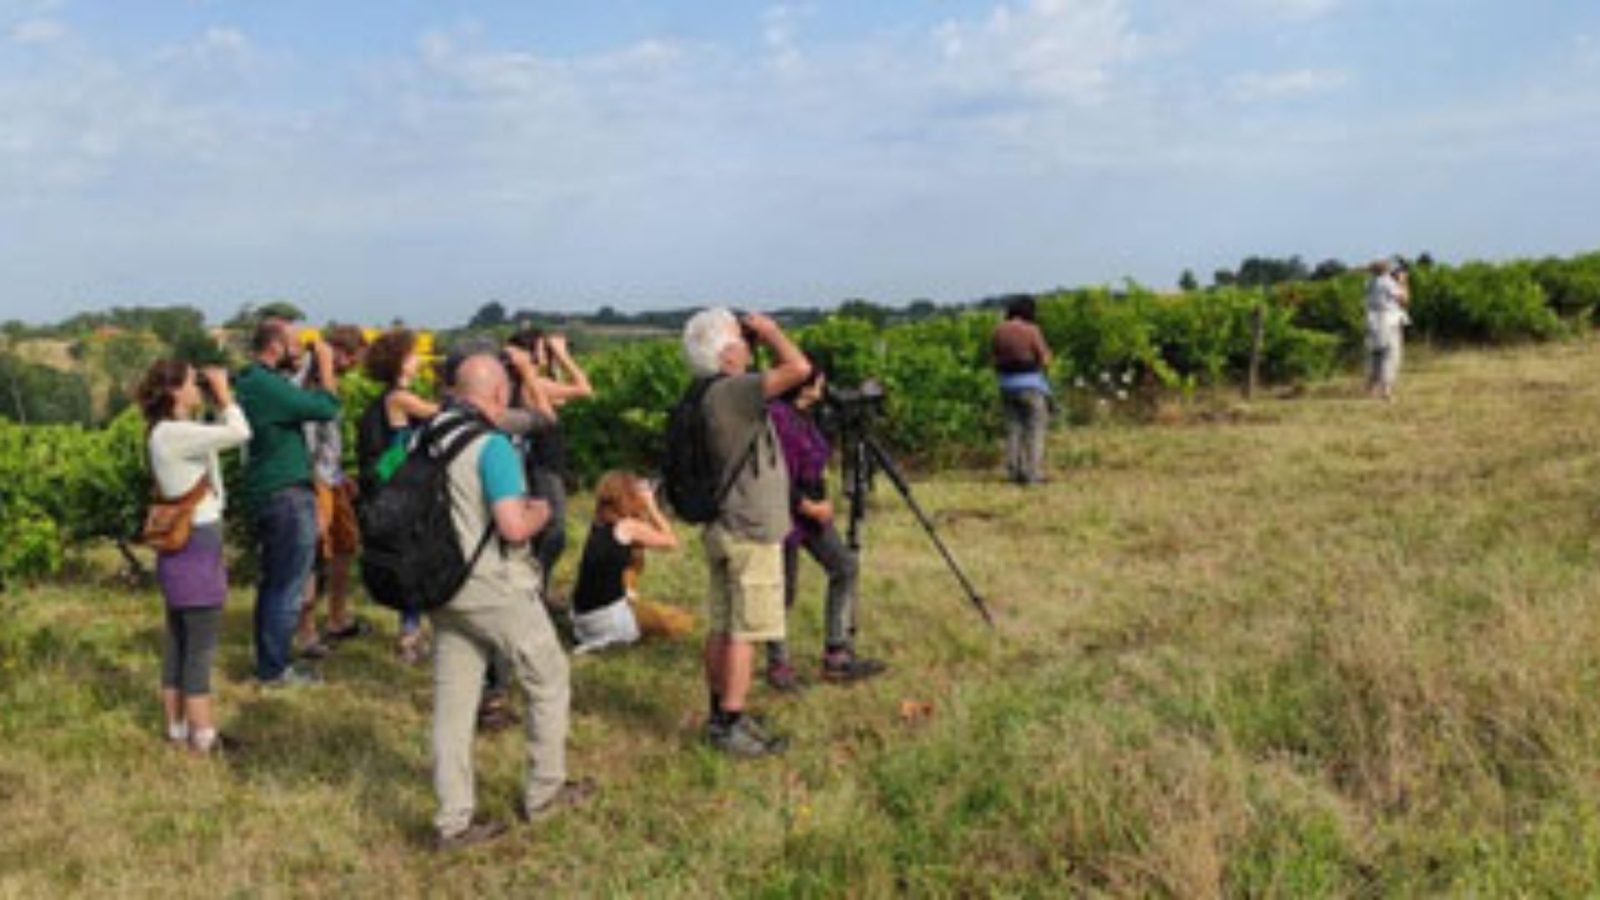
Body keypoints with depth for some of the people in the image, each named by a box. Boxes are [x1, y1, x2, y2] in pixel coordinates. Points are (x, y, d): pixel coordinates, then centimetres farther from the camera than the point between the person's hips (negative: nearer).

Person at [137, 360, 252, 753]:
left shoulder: (174, 433, 12)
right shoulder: (172, 433, -18)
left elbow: (224, 436, 16)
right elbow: (240, 433, -24)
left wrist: (222, 401, 8)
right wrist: (224, 393, -10)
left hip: (188, 547, 10)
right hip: (196, 547, -10)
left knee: (180, 642, 15)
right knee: (201, 647, -2)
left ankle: (177, 728, 25)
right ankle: (203, 736, 5)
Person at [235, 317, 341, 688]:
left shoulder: (252, 382, 13)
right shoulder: (269, 386, -19)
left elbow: (305, 403, 17)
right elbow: (326, 408, -22)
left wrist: (317, 367, 8)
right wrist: (325, 364, -10)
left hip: (266, 493, 10)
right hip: (287, 495, -10)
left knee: (273, 582, 18)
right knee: (288, 587, -2)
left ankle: (267, 661, 27)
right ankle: (275, 669, 5)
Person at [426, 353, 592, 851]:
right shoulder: (492, 445, -18)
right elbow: (513, 526, -24)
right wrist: (540, 511, -3)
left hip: (444, 586, 7)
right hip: (494, 587, -7)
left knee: (453, 701, 9)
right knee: (548, 680, 13)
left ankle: (454, 820, 14)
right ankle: (544, 791, 24)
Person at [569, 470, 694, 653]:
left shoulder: (598, 525, 10)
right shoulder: (628, 527, -12)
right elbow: (671, 542, -2)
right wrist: (651, 506, 3)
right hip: (606, 618, -9)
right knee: (684, 623, -4)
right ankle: (615, 636, -7)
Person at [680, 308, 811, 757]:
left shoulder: (717, 395, 10)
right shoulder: (733, 391, -19)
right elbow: (798, 368, -26)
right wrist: (770, 331, -12)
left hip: (725, 529, 10)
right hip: (751, 532, -10)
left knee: (722, 627, 14)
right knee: (745, 632, -3)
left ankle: (722, 714, 23)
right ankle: (729, 725, 2)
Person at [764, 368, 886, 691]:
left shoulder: (804, 417, 11)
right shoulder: (777, 417, -18)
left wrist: (821, 502, 7)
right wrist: (809, 507, -16)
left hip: (813, 510, 9)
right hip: (786, 514, -9)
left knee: (845, 566, 1)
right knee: (783, 591, 2)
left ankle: (838, 655, 6)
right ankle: (777, 664, 19)